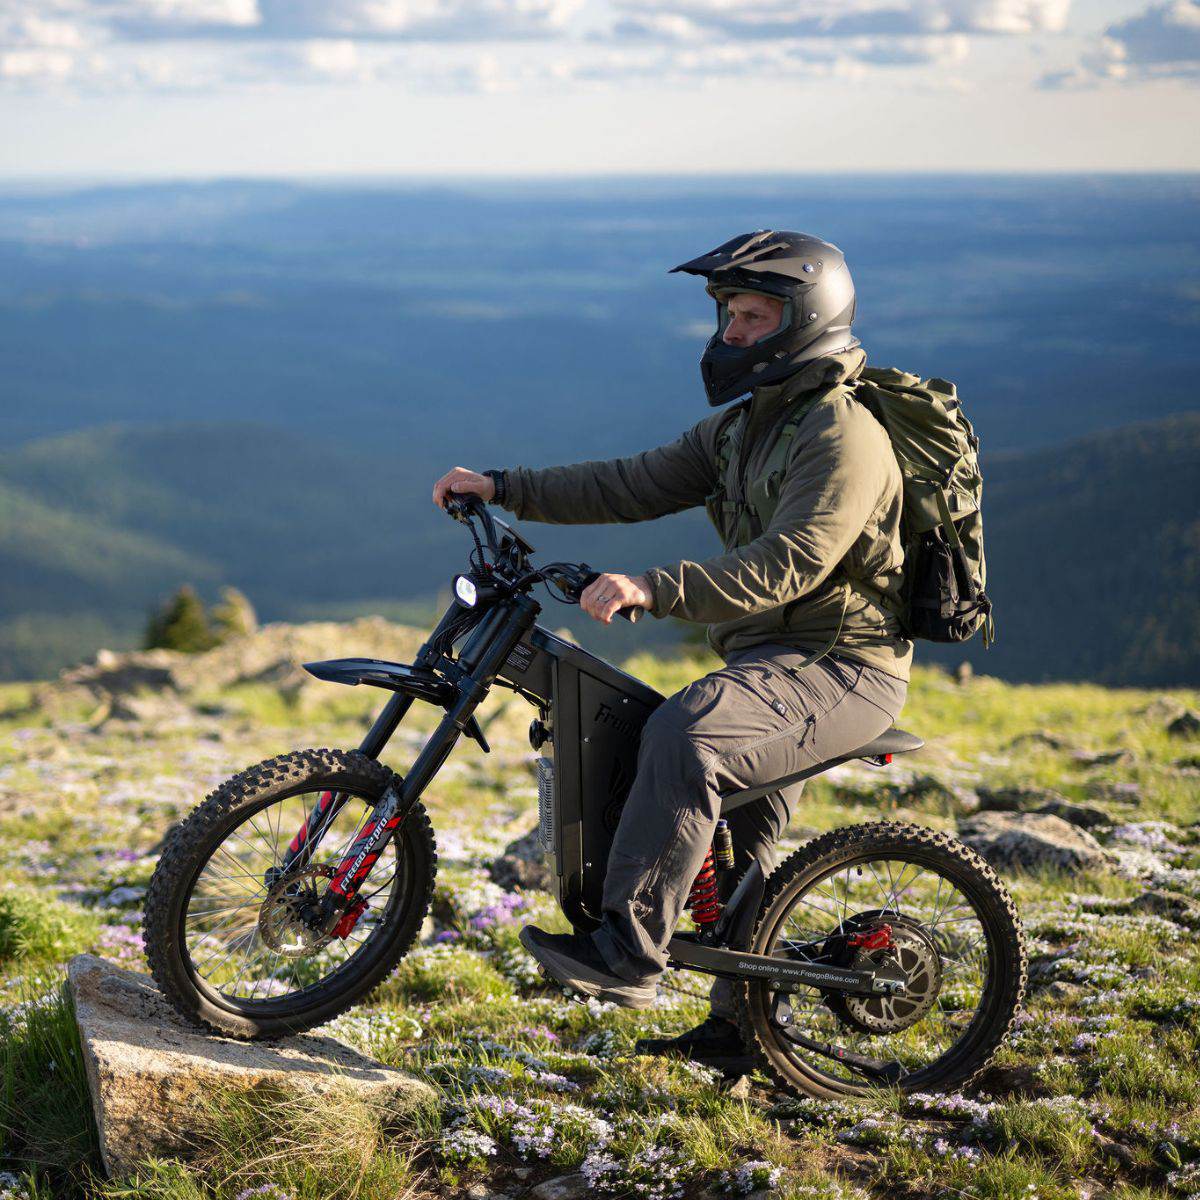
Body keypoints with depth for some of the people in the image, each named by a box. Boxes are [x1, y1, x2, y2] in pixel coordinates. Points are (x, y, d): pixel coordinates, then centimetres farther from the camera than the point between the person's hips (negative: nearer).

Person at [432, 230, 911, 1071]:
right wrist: (505, 489, 2)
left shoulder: (846, 438, -17)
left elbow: (787, 564, -29)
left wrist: (654, 590, -39)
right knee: (737, 836, 21)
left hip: (840, 670, -11)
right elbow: (637, 486, 11)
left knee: (688, 738, -33)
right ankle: (743, 1025, 36)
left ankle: (630, 954, -29)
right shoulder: (744, 426, 14)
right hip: (776, 658, 11)